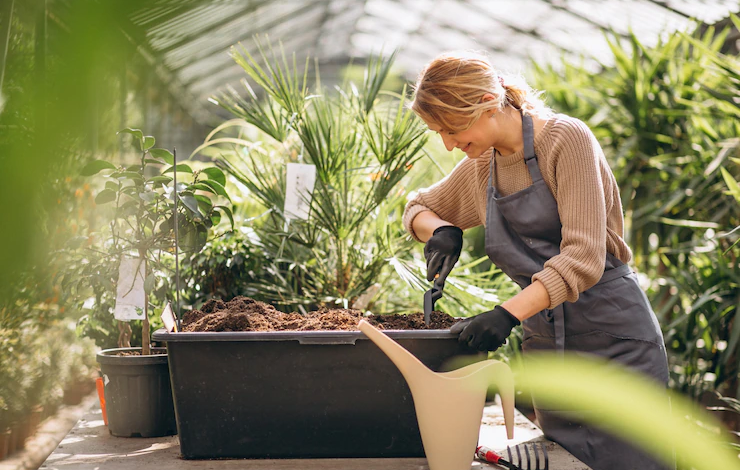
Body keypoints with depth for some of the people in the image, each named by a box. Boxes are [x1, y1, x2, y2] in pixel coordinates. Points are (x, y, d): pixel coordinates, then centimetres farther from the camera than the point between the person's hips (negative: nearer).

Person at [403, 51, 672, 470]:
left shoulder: (566, 139, -13)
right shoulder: (480, 168, 8)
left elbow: (584, 258, -21)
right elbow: (418, 209, 25)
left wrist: (508, 314, -31)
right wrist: (441, 230, 1)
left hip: (615, 340, -6)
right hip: (544, 344, 6)